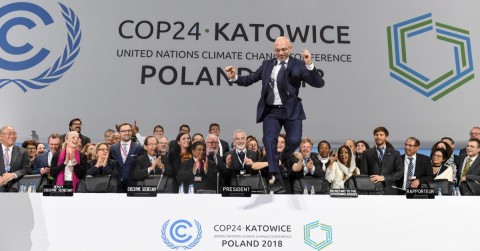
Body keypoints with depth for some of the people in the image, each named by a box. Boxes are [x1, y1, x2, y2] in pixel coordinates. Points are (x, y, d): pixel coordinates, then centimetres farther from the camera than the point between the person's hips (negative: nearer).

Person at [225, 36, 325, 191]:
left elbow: (318, 84, -6)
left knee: (294, 141, -14)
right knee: (269, 140, -14)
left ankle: (283, 163, 21)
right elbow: (250, 79, 17)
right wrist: (235, 78, -2)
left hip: (291, 110, -2)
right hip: (271, 111, 2)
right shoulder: (267, 64, 13)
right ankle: (277, 179, -11)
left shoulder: (298, 65, 2)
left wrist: (309, 65, -21)